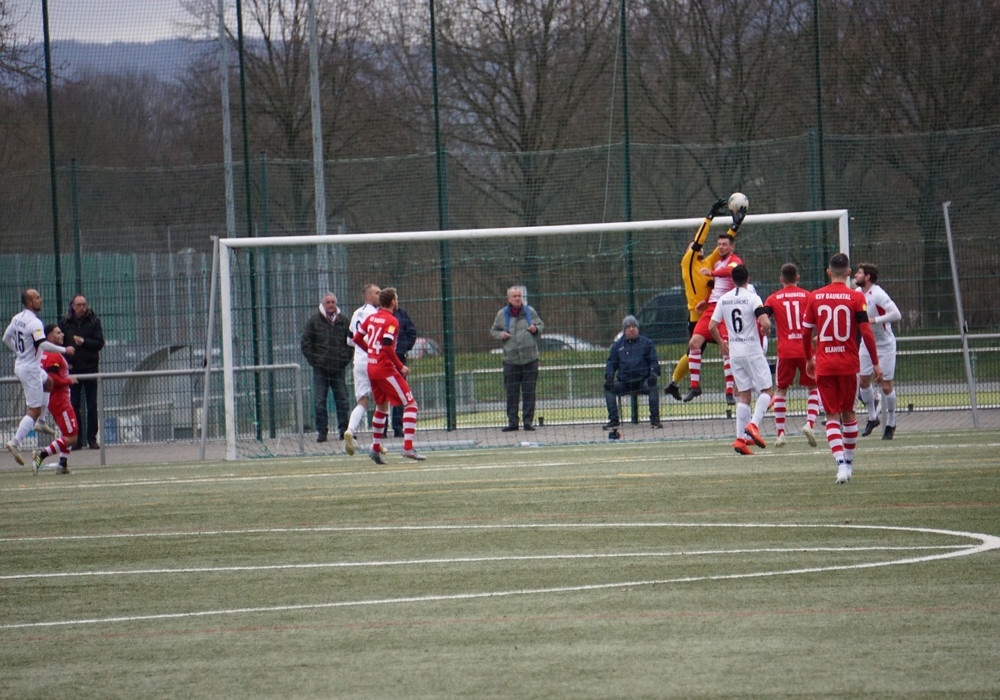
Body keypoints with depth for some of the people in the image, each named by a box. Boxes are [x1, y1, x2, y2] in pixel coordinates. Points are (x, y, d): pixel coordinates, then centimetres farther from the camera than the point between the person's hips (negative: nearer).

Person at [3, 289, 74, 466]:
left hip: (20, 364, 9)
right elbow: (42, 344, -33)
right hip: (30, 369, -9)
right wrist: (64, 350, -23)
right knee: (34, 410, -6)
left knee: (48, 383, 32)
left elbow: (6, 338, 17)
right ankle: (15, 442, -12)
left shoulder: (17, 318, 6)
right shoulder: (34, 322, -22)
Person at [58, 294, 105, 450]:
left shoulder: (94, 321, 3)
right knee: (74, 406, 1)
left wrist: (84, 342, -18)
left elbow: (100, 343, -3)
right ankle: (76, 440, 4)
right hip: (72, 369, 1)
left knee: (92, 406, 0)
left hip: (90, 368, -1)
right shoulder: (65, 323, 5)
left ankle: (92, 438, 6)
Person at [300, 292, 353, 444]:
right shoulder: (314, 321, 2)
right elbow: (305, 343, 2)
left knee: (342, 400, 2)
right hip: (320, 367, -2)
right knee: (320, 401, -2)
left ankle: (344, 429, 8)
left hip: (339, 368, 2)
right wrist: (313, 360, -6)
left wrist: (346, 358, 2)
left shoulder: (343, 320, 8)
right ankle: (321, 431, 2)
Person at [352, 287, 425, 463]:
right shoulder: (391, 321, -13)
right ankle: (408, 447, -16)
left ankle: (376, 448, 26)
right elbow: (387, 346, -23)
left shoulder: (371, 318, 9)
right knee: (410, 404, -6)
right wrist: (401, 367, -14)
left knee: (381, 407, 23)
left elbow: (357, 339, 15)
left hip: (371, 368, 8)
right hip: (386, 369, -8)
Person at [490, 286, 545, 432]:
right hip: (511, 360, 0)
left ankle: (528, 421, 4)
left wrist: (536, 329, -8)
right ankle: (512, 421, 5)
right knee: (511, 392, 0)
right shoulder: (502, 314, 5)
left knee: (529, 391, 0)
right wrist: (501, 335, -6)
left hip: (529, 359, 0)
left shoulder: (530, 311, 5)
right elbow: (493, 330, 15)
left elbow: (541, 325, 15)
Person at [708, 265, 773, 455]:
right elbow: (765, 323, -21)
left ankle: (740, 438, 2)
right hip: (753, 351, -5)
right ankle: (753, 424, -18)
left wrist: (722, 344, 23)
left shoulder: (724, 299, 5)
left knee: (743, 395, 9)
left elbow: (712, 326, 6)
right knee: (765, 391, 4)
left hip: (734, 352, 5)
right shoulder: (752, 298, -9)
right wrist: (765, 331, 3)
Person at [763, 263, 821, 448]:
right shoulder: (807, 296, 4)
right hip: (805, 350, 0)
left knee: (780, 391, 15)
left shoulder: (773, 299, 5)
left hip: (785, 352, 0)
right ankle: (810, 424, -8)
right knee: (814, 388, 14)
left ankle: (780, 433, 7)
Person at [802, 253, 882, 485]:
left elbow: (806, 332, 6)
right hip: (848, 364, 0)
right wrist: (875, 363, -1)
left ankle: (841, 464, -17)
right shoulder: (856, 298, -5)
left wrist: (809, 359, 22)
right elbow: (866, 332, -9)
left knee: (832, 417, 0)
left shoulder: (815, 297, 1)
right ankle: (849, 463, 26)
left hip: (824, 366, 0)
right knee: (848, 414, 16)